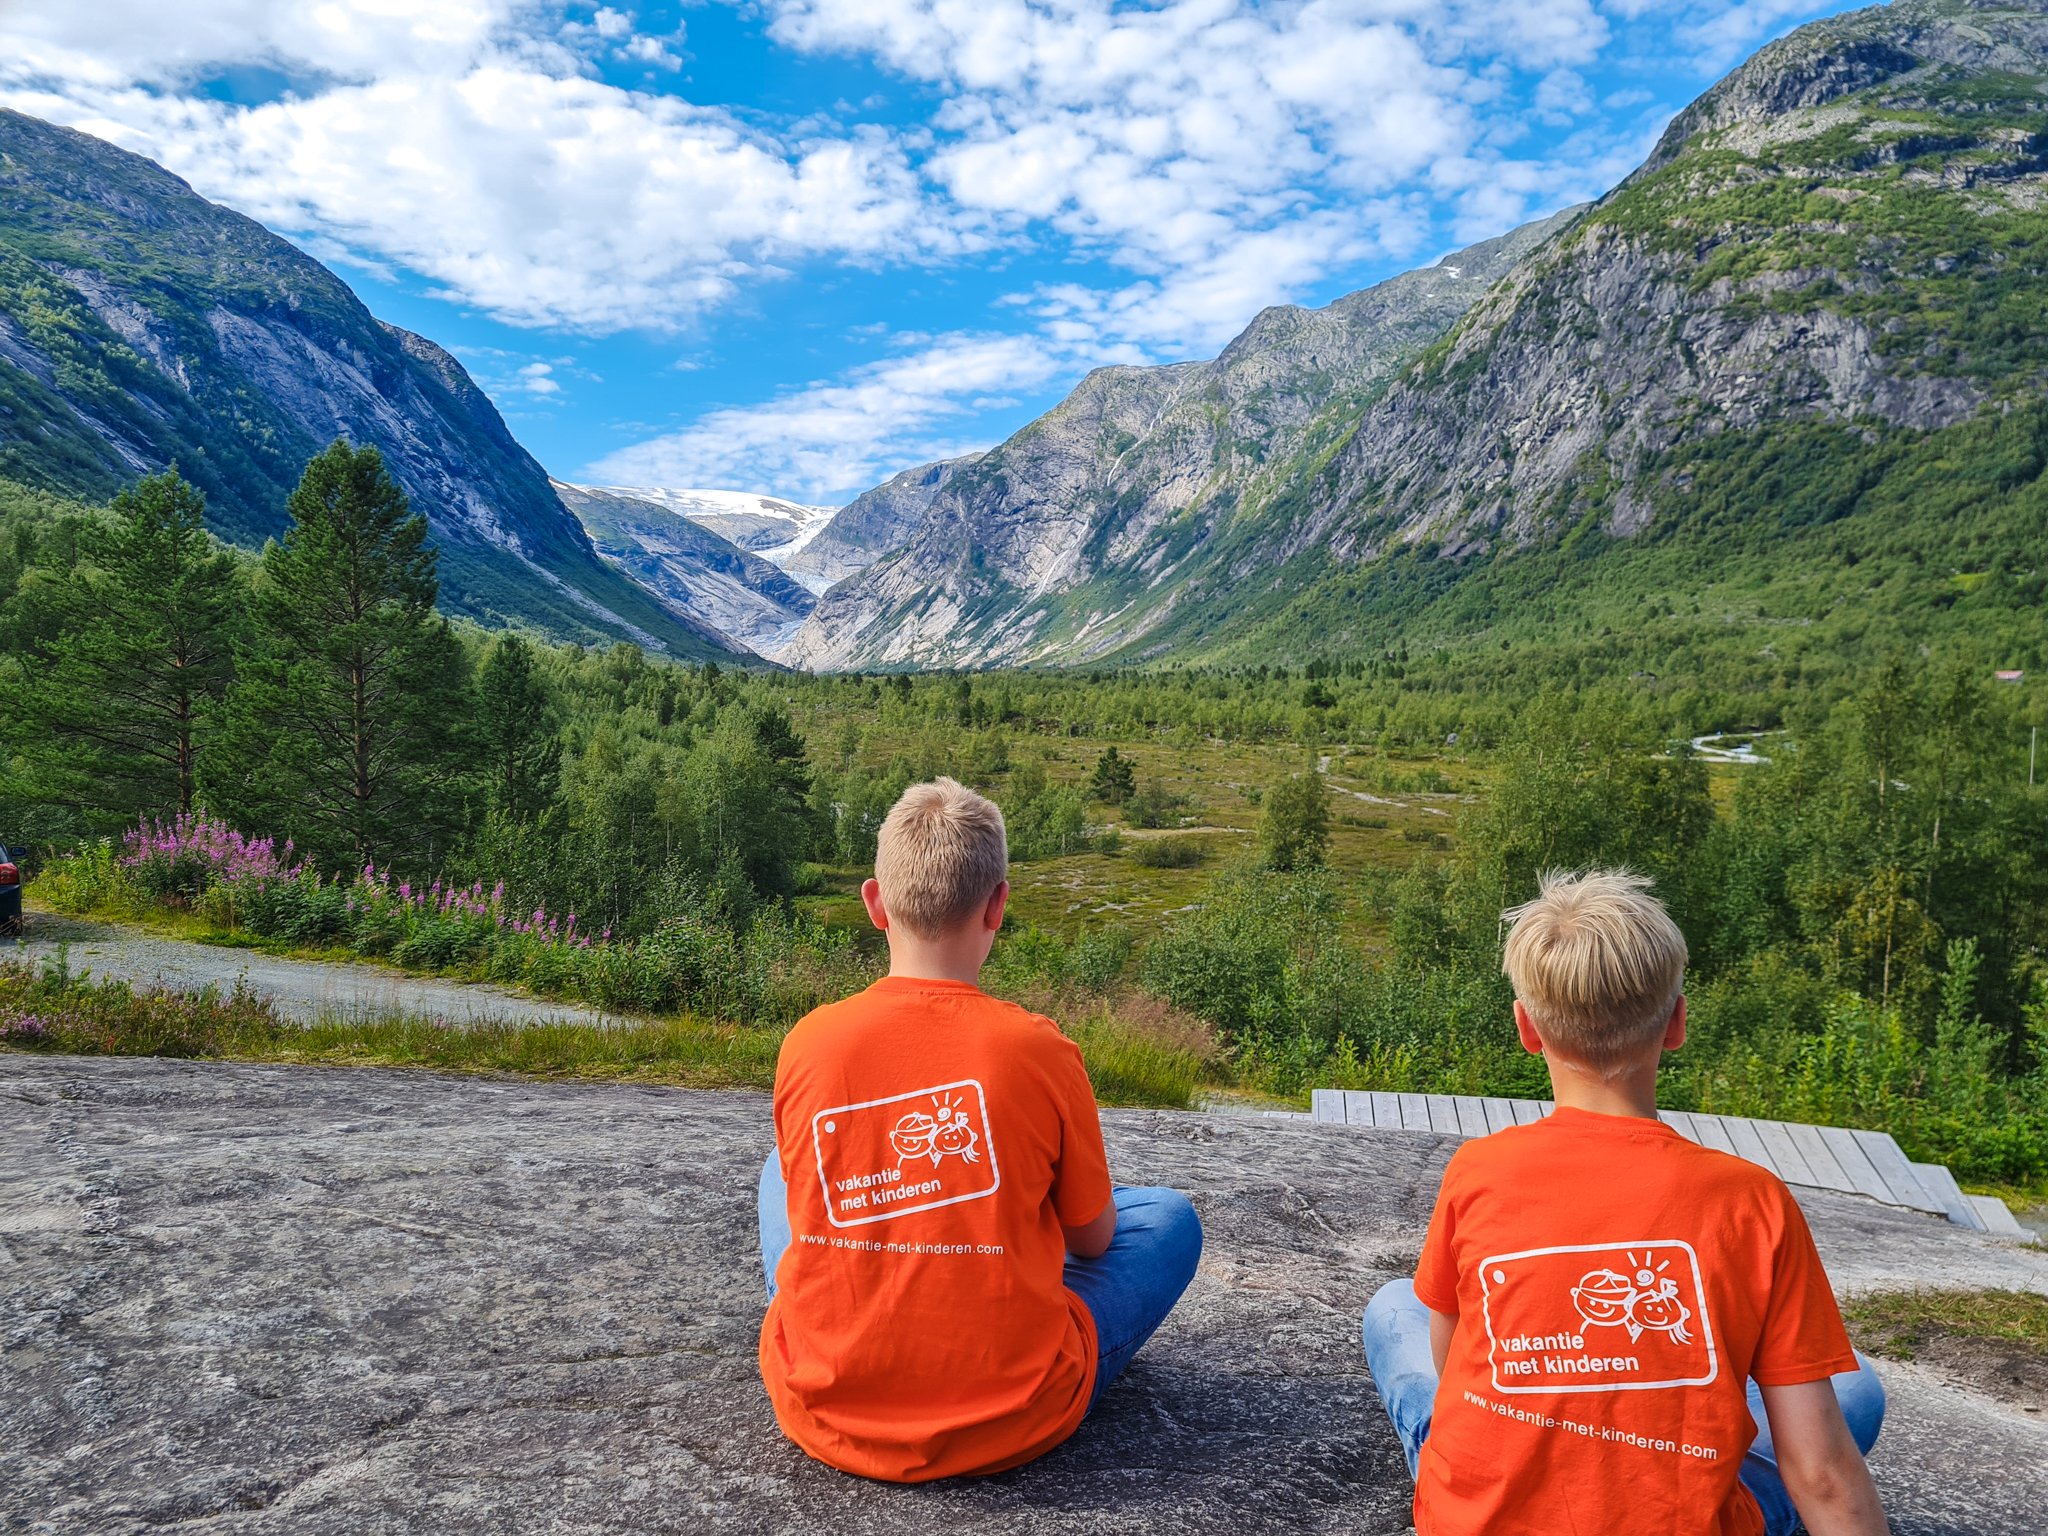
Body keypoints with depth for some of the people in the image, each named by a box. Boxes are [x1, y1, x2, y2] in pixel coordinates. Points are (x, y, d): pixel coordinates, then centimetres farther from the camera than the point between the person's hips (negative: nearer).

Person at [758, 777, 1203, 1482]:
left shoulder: (807, 1042, -11)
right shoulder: (1041, 1050, -16)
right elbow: (1093, 1239, -1)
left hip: (824, 1412, 3)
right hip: (1011, 1423, -2)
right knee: (1171, 1216, 17)